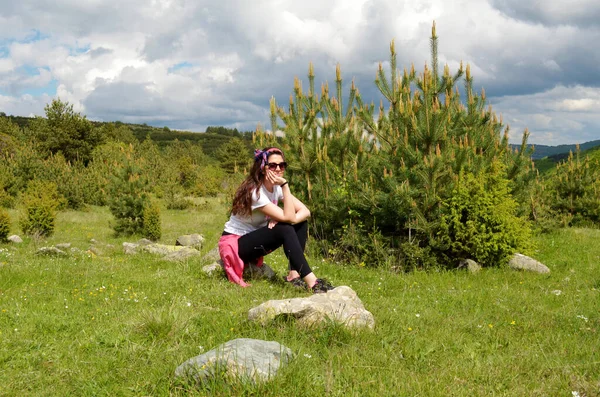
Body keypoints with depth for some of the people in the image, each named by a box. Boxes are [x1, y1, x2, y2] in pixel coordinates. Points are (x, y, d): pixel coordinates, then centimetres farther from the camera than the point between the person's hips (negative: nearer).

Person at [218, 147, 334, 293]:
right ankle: (312, 282, -34)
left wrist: (280, 220, -27)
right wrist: (285, 185, -34)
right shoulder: (254, 192, -26)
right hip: (234, 243, -8)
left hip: (254, 239, 8)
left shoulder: (277, 187, -2)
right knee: (285, 230, -30)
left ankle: (294, 274, -14)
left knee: (301, 223, -10)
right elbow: (289, 217, -31)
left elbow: (305, 211, -10)